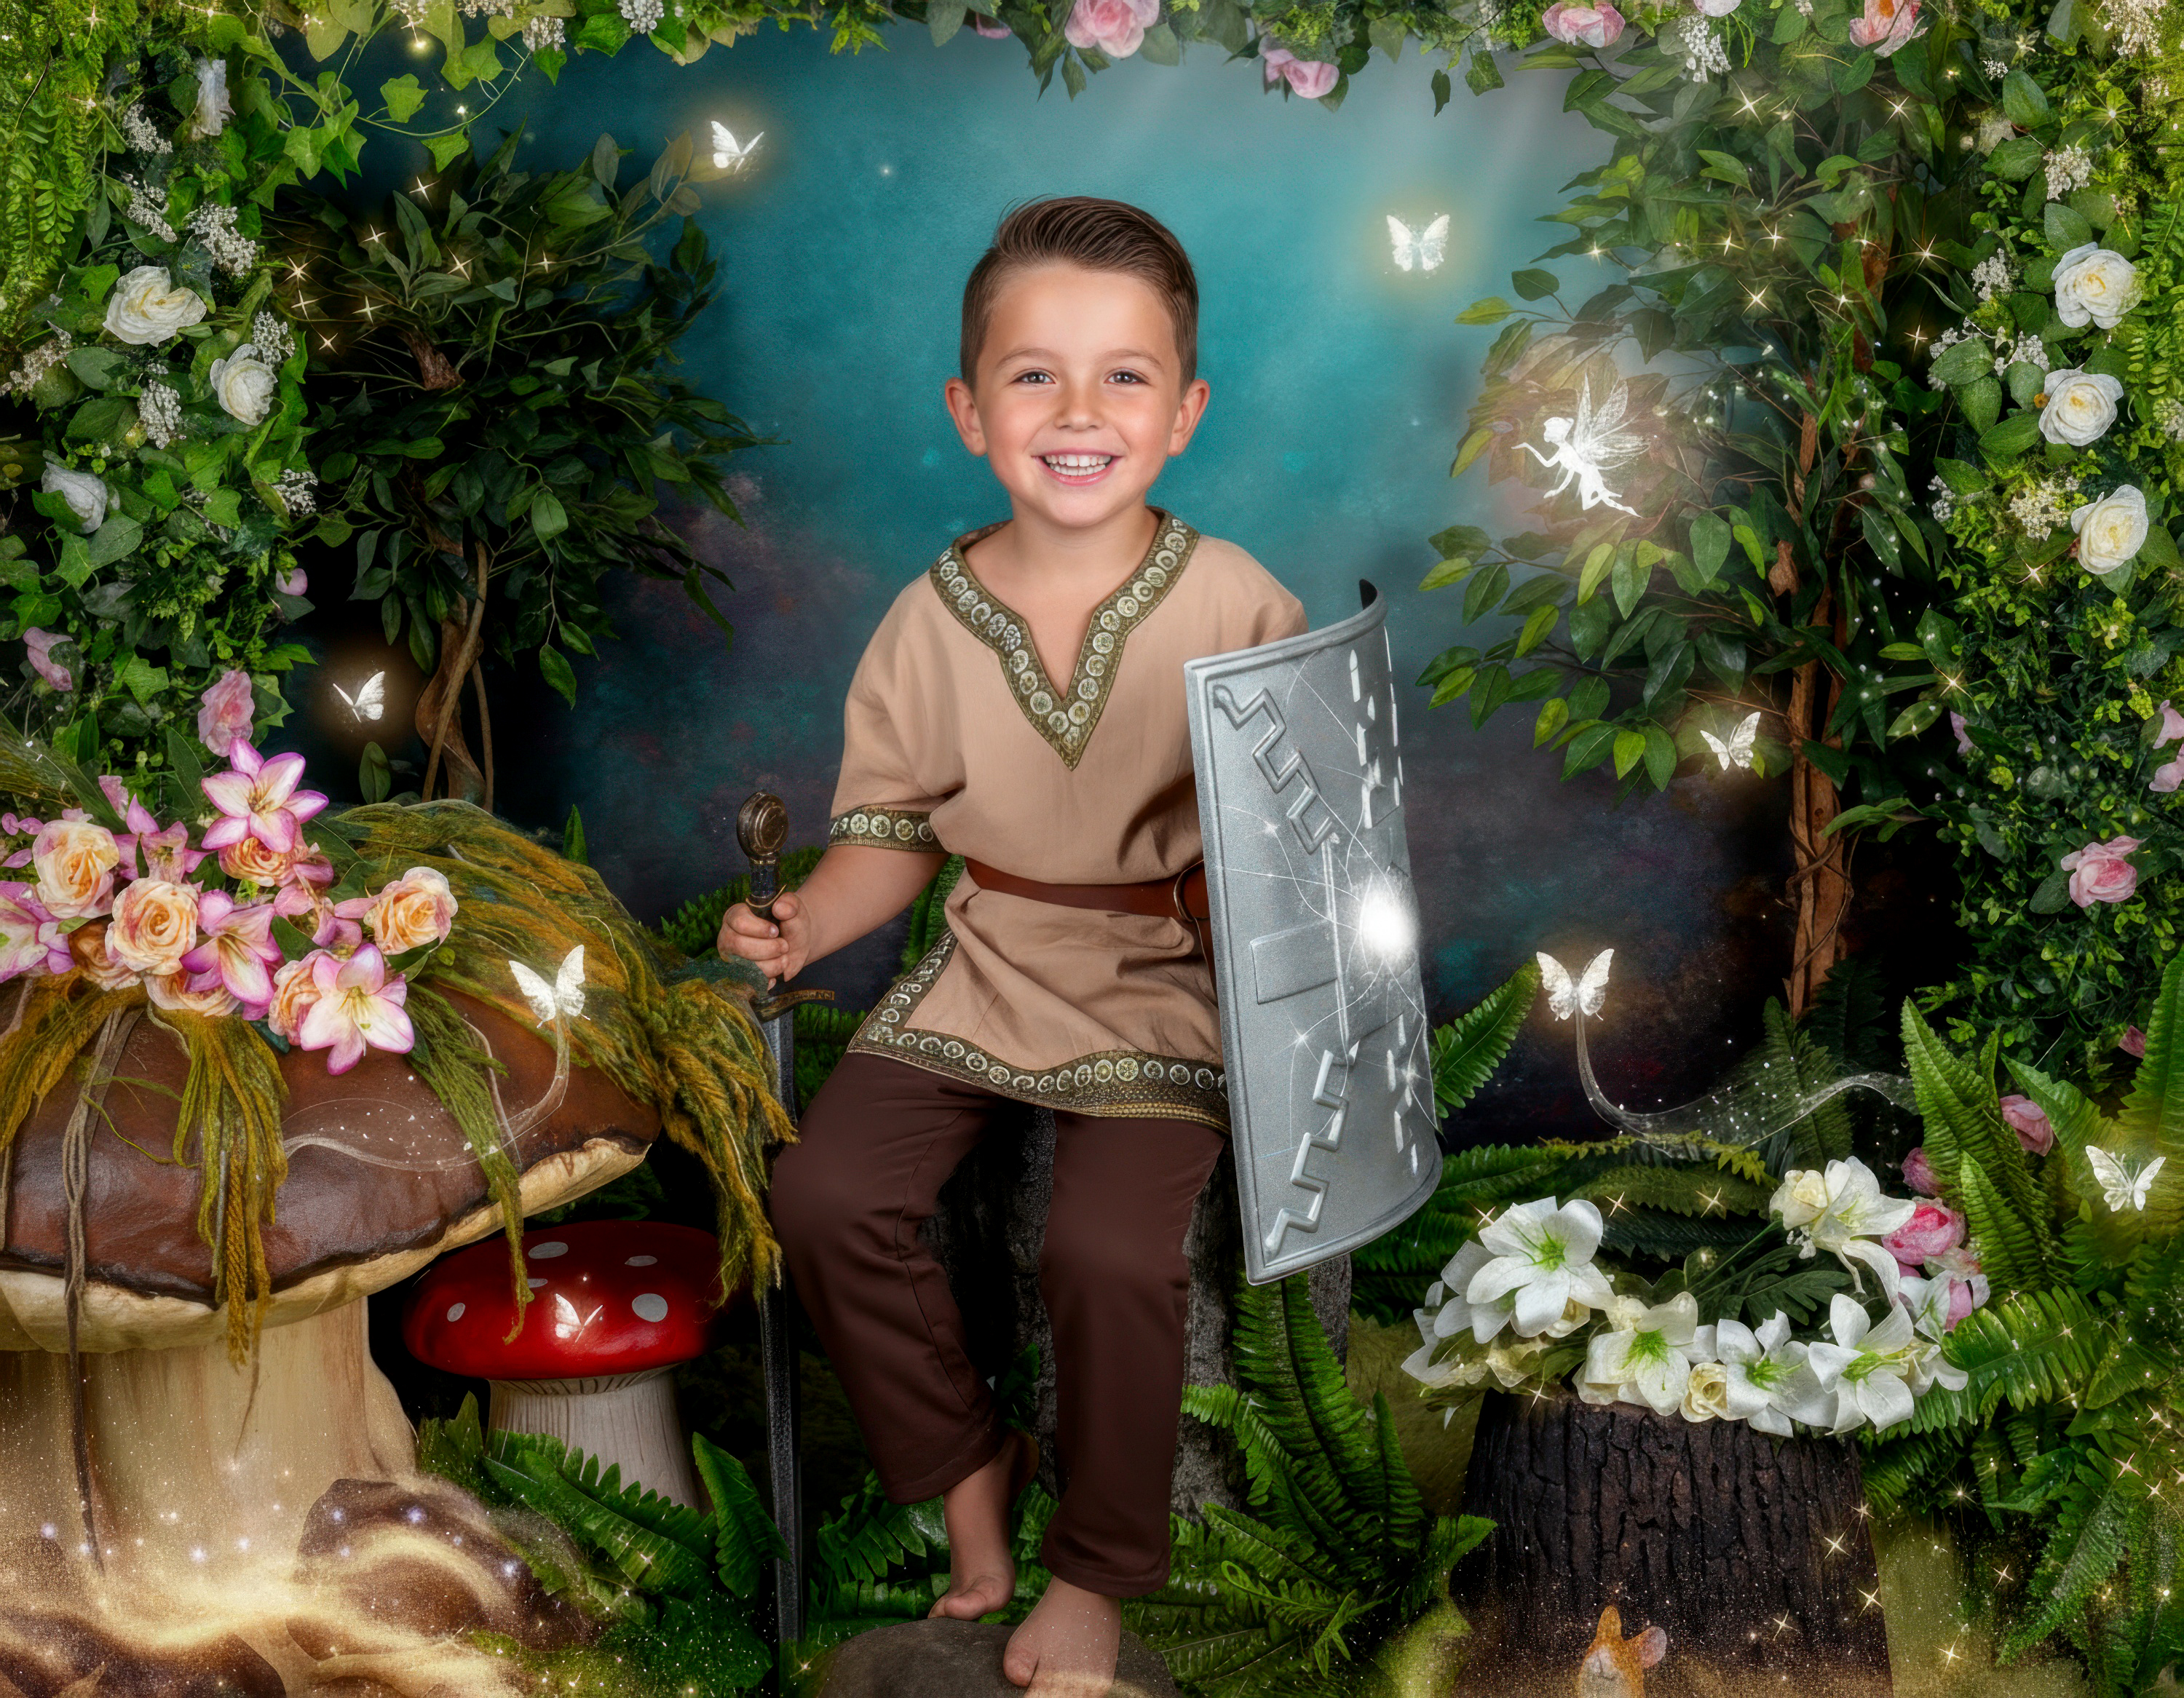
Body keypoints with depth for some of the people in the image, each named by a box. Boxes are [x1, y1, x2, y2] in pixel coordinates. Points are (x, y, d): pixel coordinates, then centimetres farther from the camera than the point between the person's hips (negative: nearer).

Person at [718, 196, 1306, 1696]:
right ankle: (966, 1465, 15)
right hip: (988, 967, 4)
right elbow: (893, 833, 5)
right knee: (829, 1192, -11)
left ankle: (1096, 1573, 5)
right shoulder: (932, 623, -3)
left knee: (1111, 1248, -21)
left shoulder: (1240, 608, -9)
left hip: (1170, 984, -3)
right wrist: (809, 923, -13)